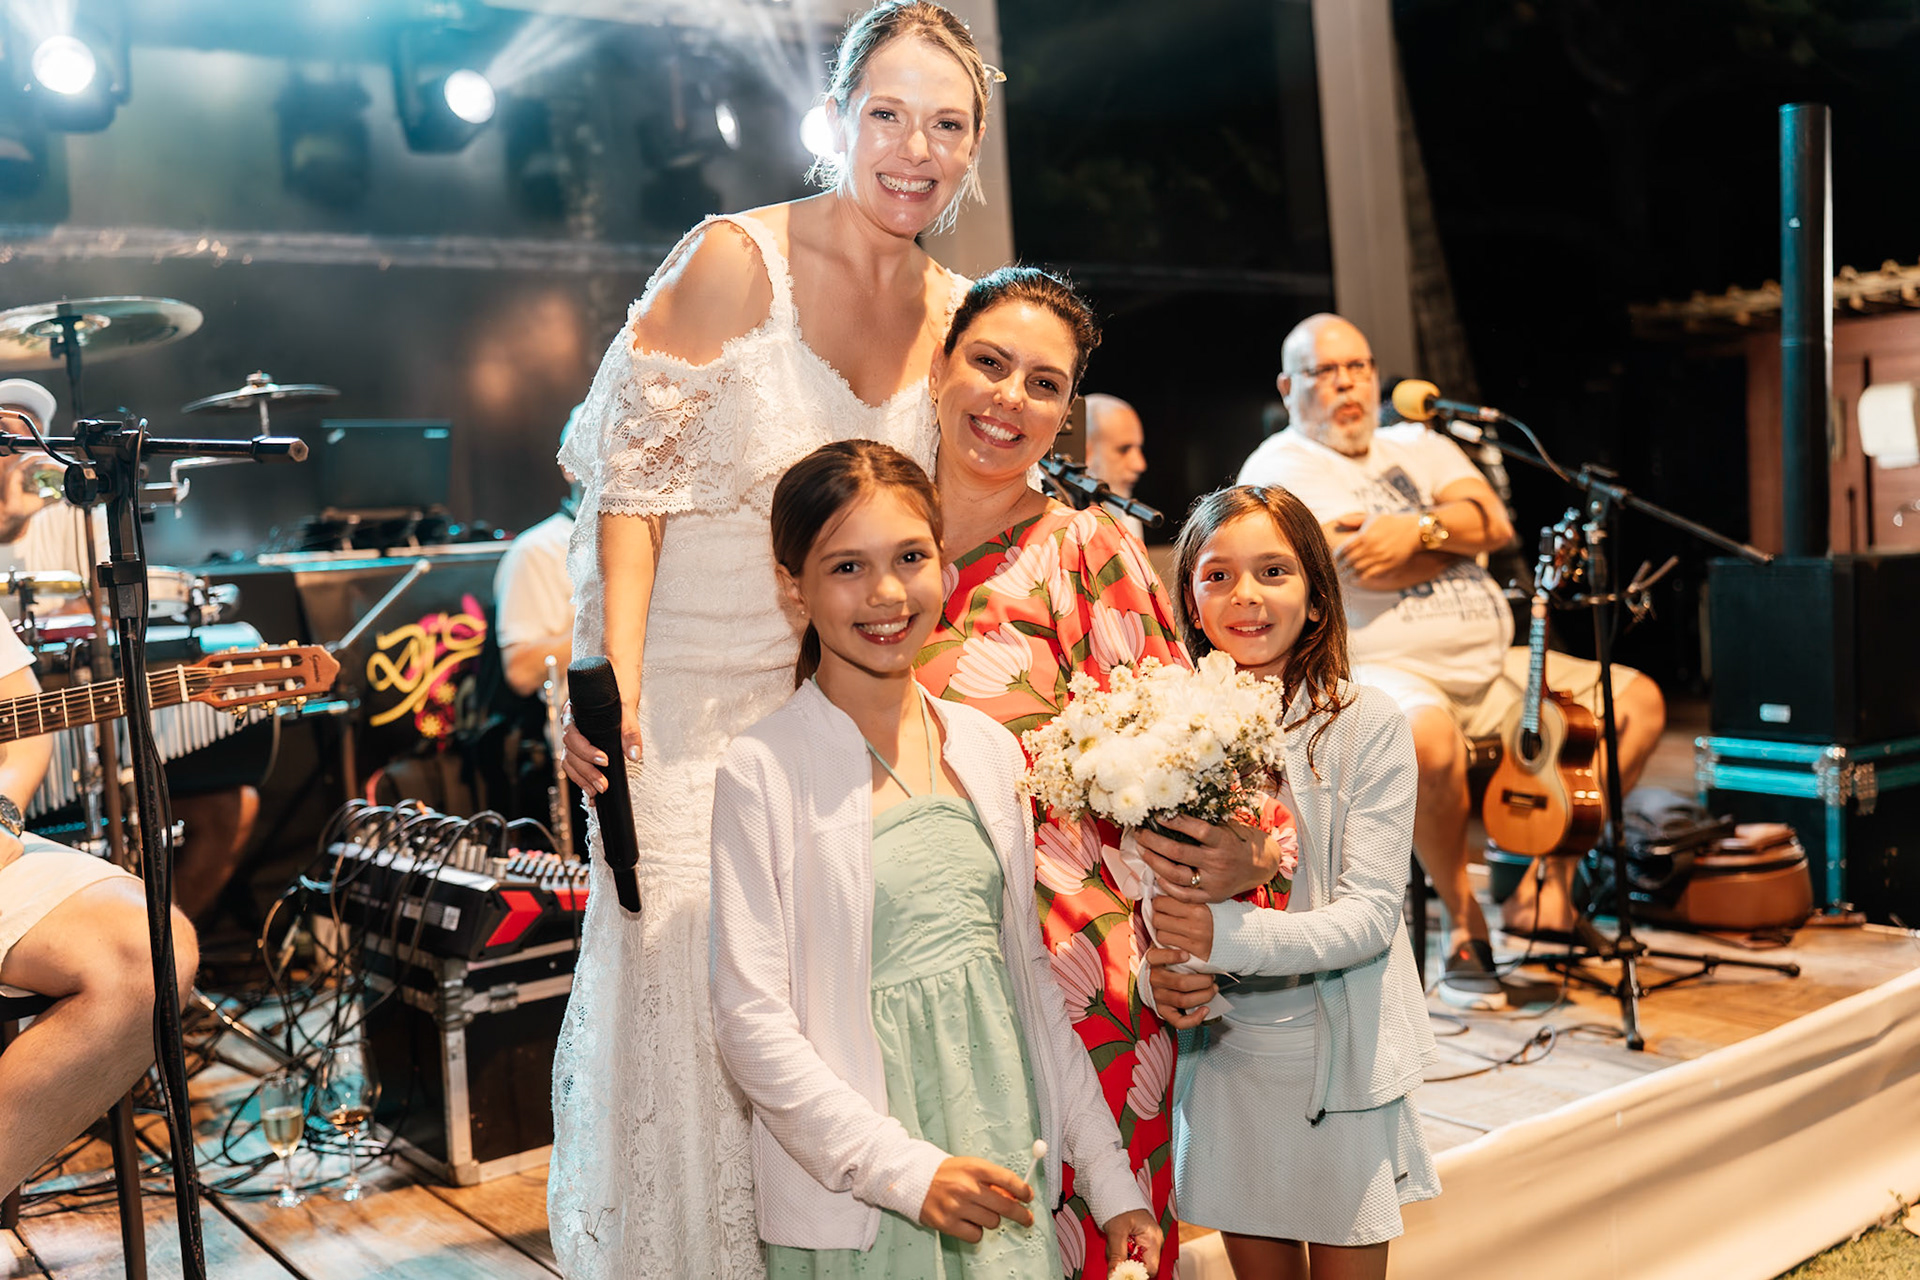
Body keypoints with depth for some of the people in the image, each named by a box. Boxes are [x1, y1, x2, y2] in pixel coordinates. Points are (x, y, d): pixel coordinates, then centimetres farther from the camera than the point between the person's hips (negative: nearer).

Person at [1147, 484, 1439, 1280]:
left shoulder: (1365, 723, -11)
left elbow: (1370, 915, -15)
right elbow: (1152, 894, 5)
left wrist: (1229, 935, -30)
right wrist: (1157, 974, -17)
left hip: (1341, 1058, -3)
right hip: (1224, 1057, 3)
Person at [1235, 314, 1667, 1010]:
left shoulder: (1418, 445, 20)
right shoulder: (1279, 469, -2)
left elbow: (1494, 522, 4)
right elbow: (1370, 567, -16)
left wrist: (1419, 528, -15)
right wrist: (1458, 531, 1)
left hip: (1491, 669, 8)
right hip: (1378, 673, -8)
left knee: (1638, 700, 2)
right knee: (1428, 737, -40)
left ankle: (1546, 884, 2)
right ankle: (1468, 930, -17)